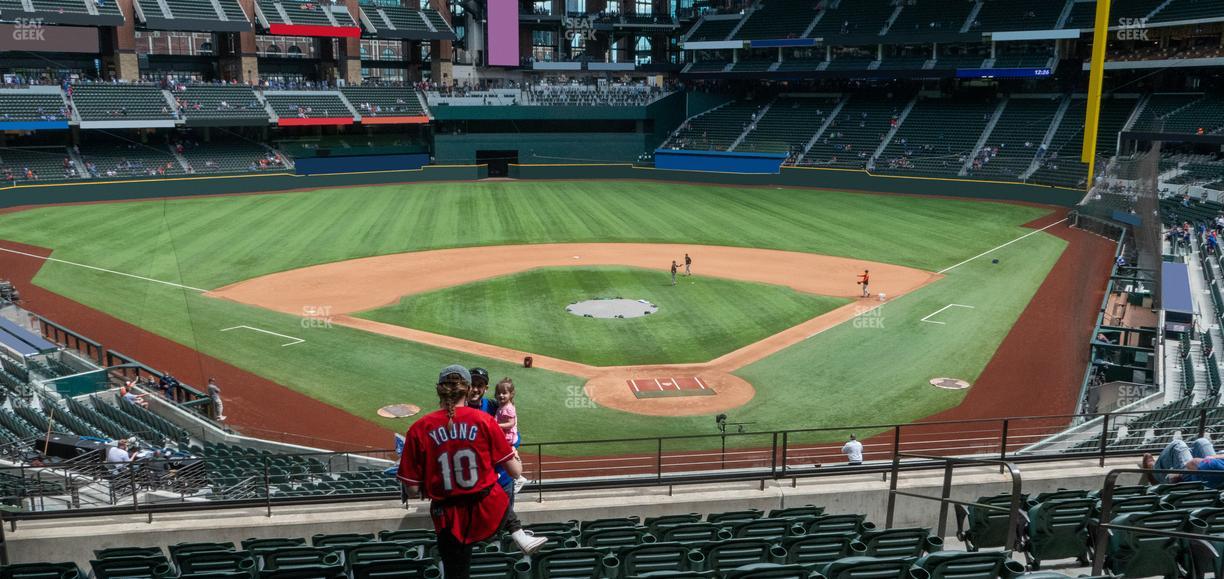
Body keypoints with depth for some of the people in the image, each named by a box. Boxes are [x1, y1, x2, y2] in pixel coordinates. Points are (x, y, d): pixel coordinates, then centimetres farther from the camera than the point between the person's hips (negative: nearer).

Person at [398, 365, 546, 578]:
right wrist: (518, 462, 21)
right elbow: (515, 471, -3)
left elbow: (413, 487, -8)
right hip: (489, 510, 0)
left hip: (449, 519, 0)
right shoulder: (484, 421, -8)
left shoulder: (419, 429, -9)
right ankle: (520, 535, 16)